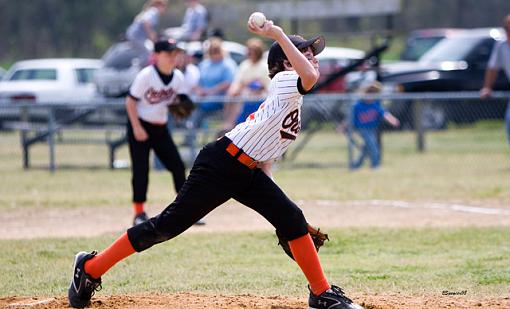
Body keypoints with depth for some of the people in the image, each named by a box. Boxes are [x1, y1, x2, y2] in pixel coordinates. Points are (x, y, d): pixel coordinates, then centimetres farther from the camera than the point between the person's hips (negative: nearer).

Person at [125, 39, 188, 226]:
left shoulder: (178, 77, -1)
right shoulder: (146, 75, -17)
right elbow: (130, 101, -14)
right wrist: (137, 128, -19)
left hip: (161, 128, 5)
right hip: (141, 126, -5)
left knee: (178, 166, 1)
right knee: (141, 169, -6)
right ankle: (139, 213, 1)